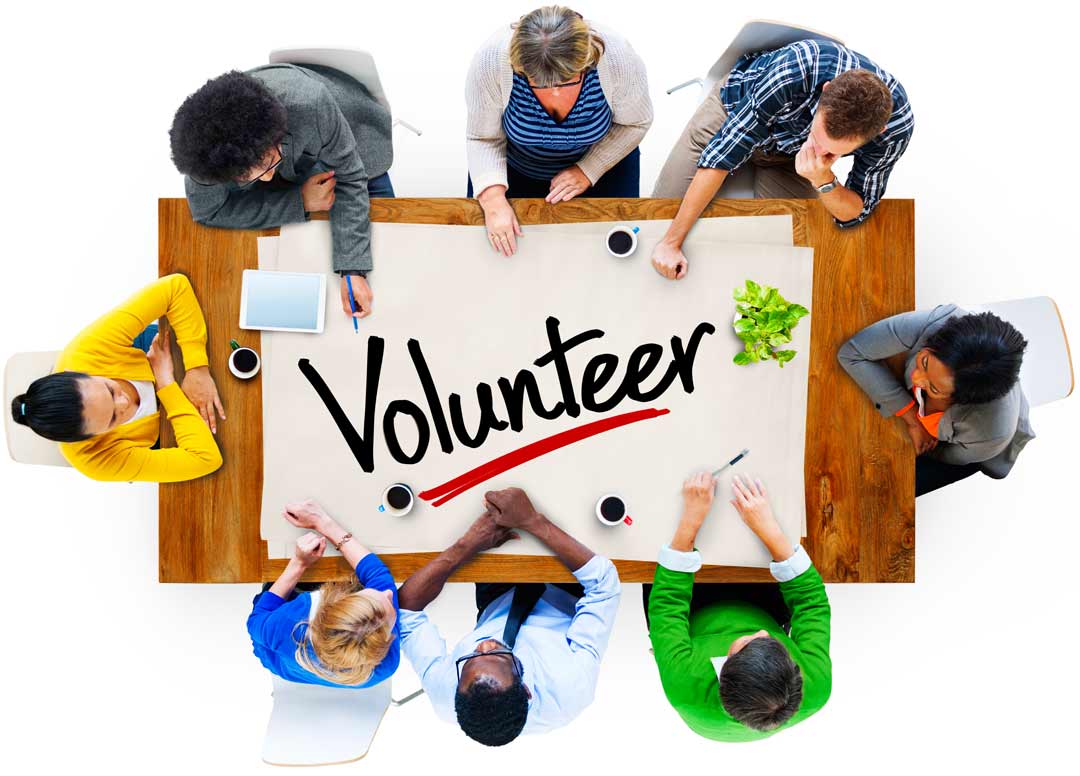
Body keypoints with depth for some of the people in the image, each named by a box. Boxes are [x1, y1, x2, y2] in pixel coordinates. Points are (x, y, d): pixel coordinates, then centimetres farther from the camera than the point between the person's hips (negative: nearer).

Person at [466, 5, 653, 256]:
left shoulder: (619, 59, -35)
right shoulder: (491, 60, -36)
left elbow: (634, 123, -15)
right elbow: (483, 138, -21)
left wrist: (588, 172, -22)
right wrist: (494, 200, -35)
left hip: (600, 158, 0)